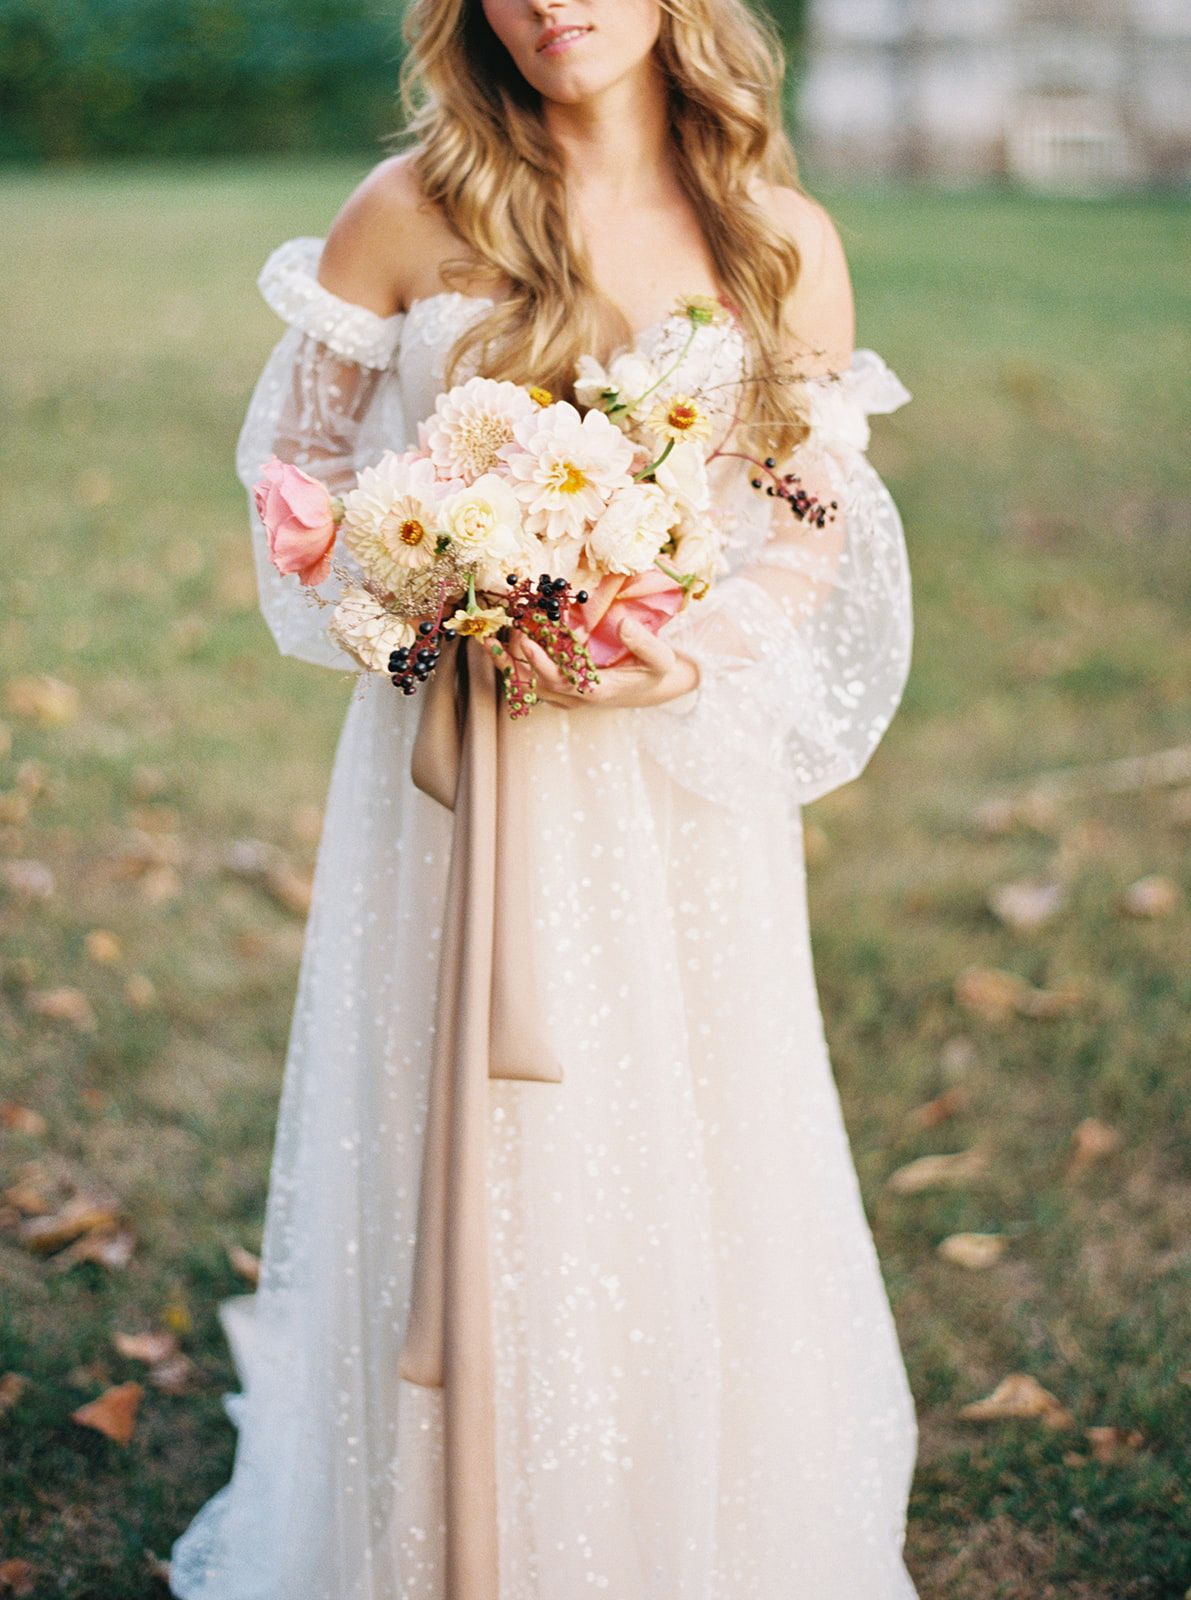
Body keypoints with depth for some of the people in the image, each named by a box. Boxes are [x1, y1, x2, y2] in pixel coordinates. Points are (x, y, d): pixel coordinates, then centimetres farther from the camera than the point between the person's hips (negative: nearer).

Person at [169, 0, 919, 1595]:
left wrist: (691, 653, -12)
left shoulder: (785, 244, 2)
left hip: (689, 783, 1)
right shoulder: (410, 212, -2)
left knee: (695, 1191, 9)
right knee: (465, 1189, 7)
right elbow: (295, 462, 5)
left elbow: (819, 534, 6)